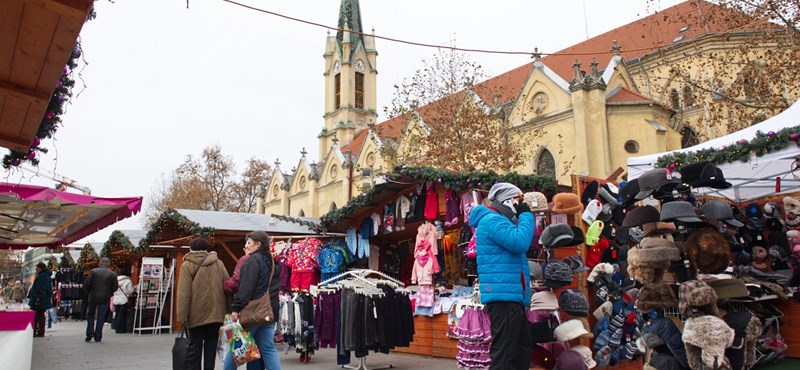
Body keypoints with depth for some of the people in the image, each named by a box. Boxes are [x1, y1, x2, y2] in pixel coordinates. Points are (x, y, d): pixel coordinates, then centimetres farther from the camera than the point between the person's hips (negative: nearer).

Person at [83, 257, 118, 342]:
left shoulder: (94, 271, -5)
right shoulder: (112, 274, -2)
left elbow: (86, 283, -6)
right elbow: (115, 287, -1)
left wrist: (88, 292, 10)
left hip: (93, 297, 0)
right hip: (105, 298, 0)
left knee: (90, 314, 17)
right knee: (101, 317, 6)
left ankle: (90, 332, 3)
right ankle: (98, 337, 8)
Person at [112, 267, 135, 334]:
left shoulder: (116, 280, 6)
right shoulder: (128, 281, -11)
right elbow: (130, 291, -8)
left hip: (116, 300, 6)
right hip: (124, 300, -6)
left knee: (117, 314, 12)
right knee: (122, 315, -2)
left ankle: (116, 328, 17)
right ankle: (120, 329, 0)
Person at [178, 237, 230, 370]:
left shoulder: (187, 265, -4)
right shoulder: (218, 263, 6)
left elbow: (183, 294, -11)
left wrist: (182, 317, -11)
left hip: (197, 316, -3)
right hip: (216, 314, 3)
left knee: (194, 352, 4)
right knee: (210, 349, 12)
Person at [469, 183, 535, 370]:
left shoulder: (499, 221, 24)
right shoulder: (492, 220, -10)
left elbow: (517, 246, 27)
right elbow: (520, 242, -20)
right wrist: (525, 215, -9)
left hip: (511, 295, 11)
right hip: (503, 295, -11)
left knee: (522, 350, 18)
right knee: (504, 353, -11)